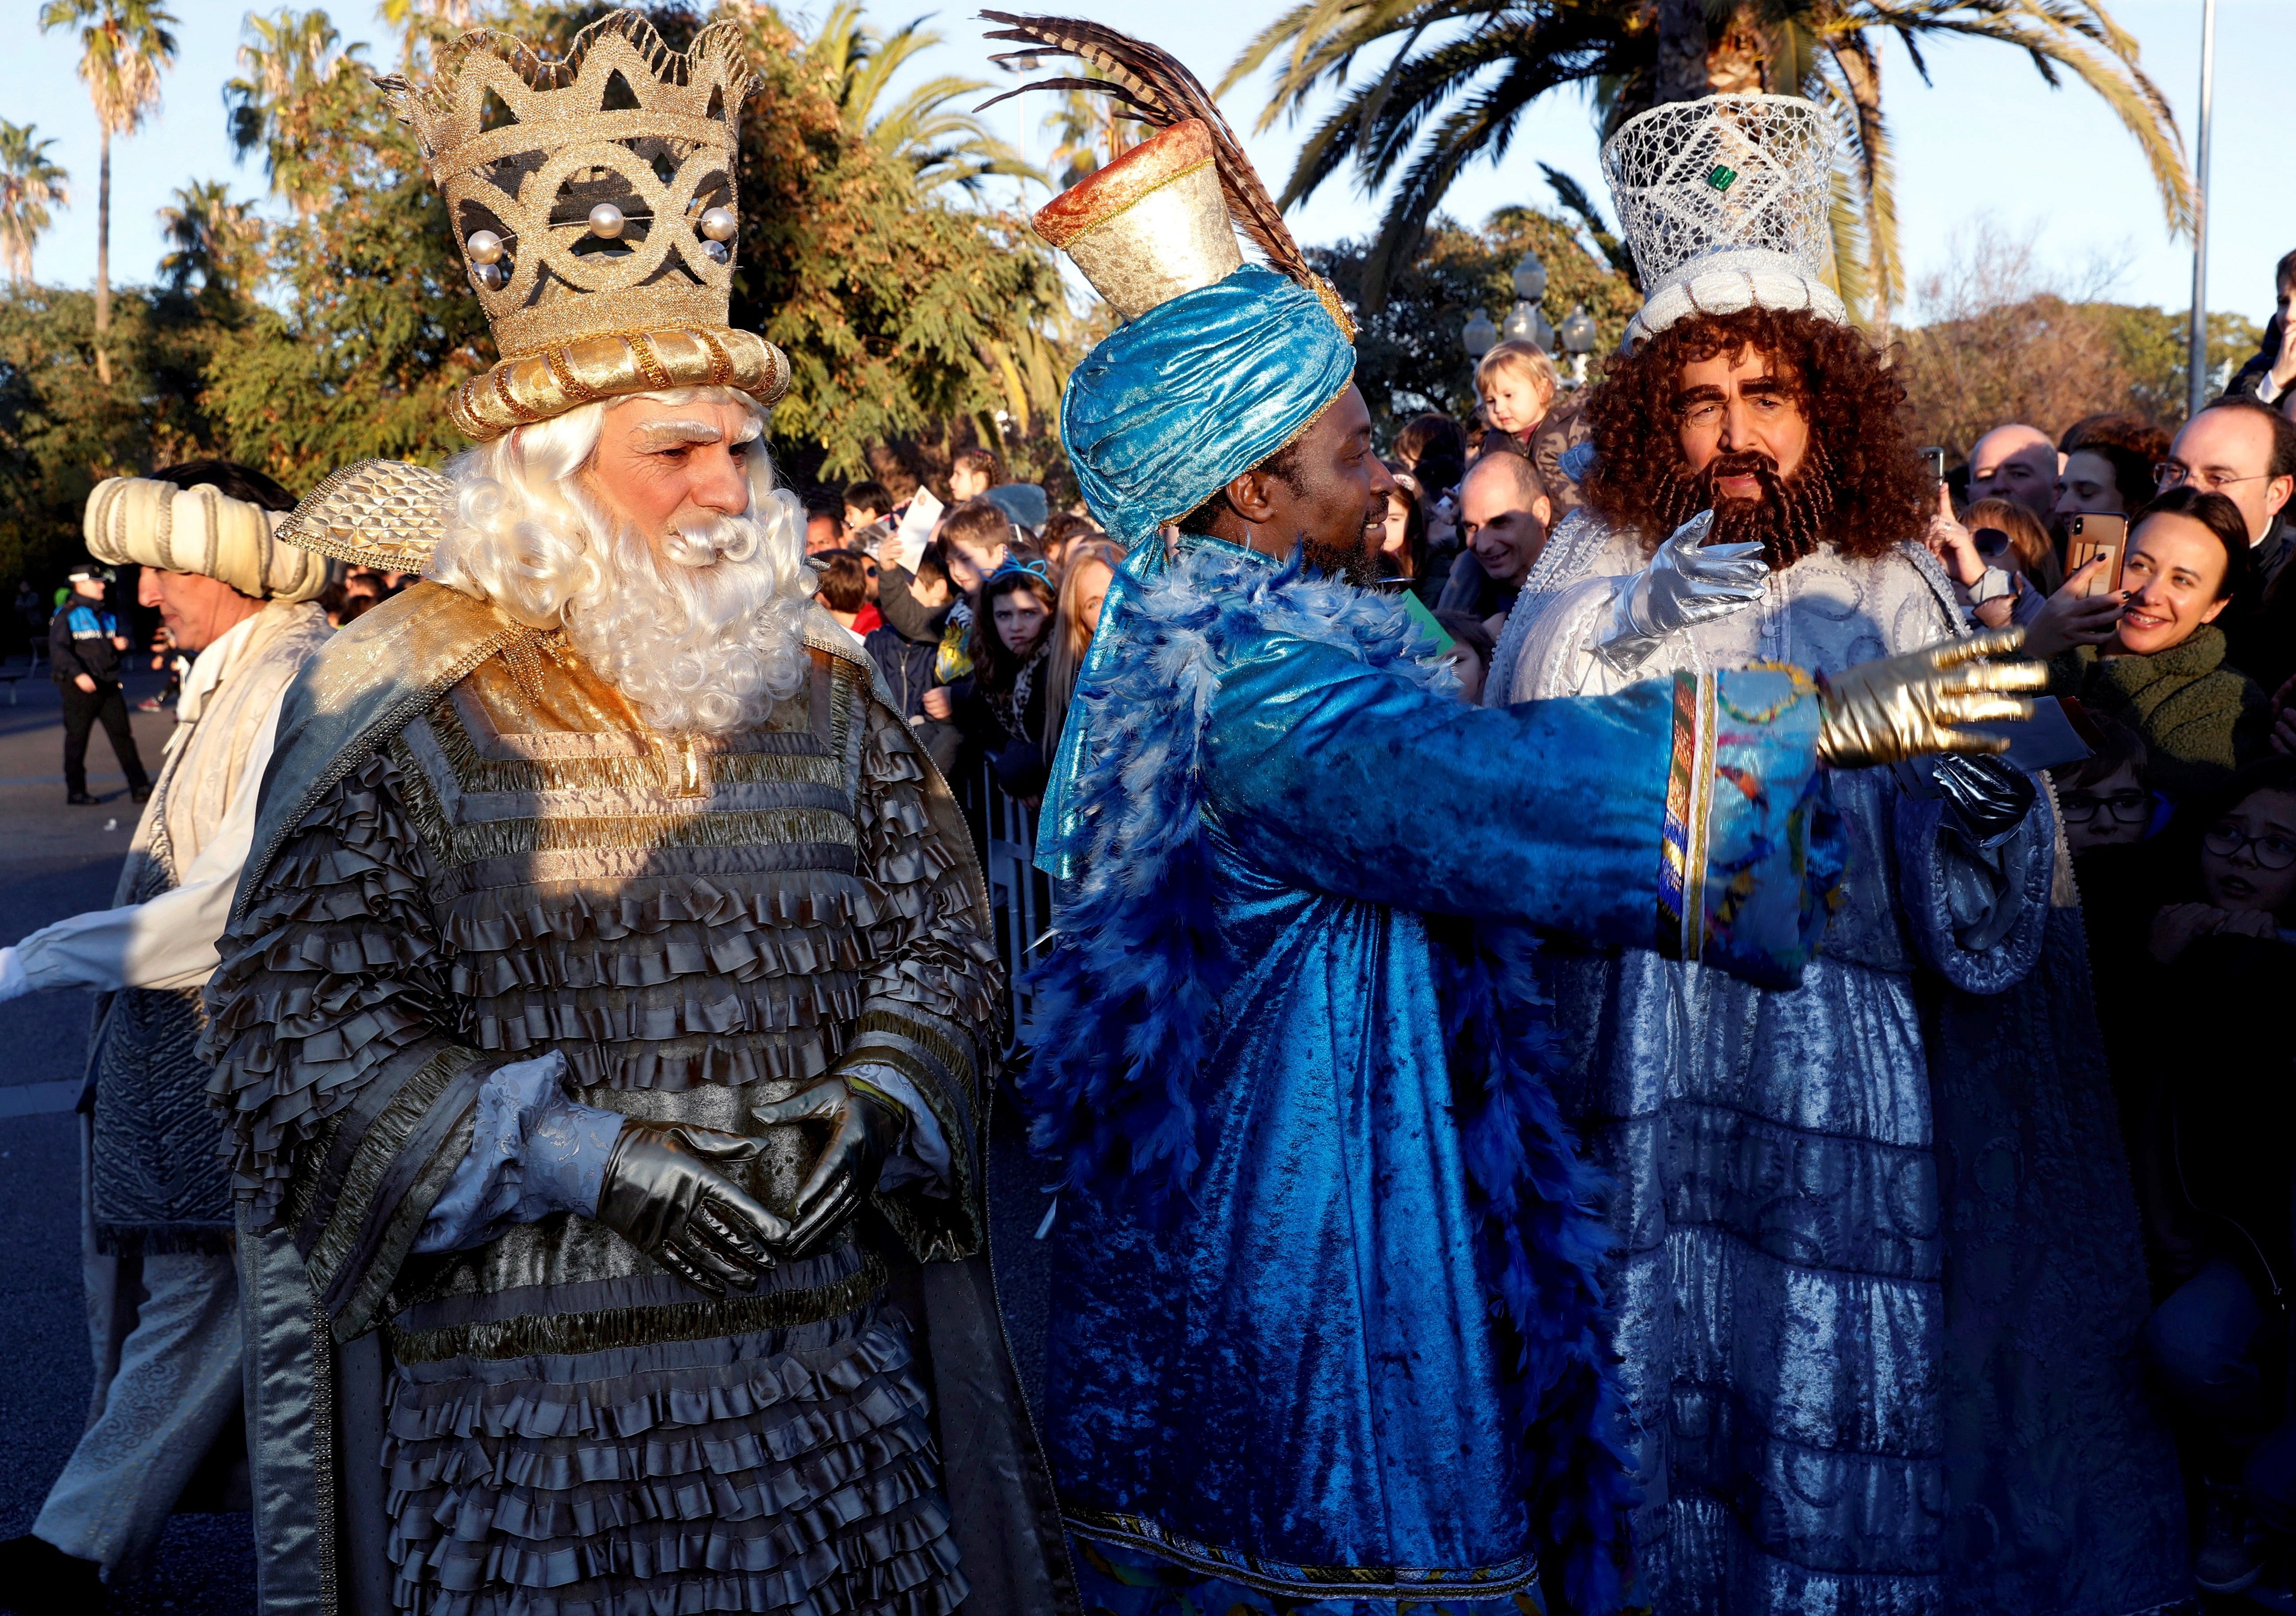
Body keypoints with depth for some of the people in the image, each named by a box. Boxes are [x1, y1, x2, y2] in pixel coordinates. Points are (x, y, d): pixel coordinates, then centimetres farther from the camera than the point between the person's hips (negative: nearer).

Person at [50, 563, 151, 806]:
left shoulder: (108, 616, 17)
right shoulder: (67, 615, -4)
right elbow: (58, 649, -15)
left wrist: (120, 644, 4)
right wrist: (78, 674, -28)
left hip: (109, 684, 6)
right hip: (79, 687, -6)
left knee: (123, 736, 2)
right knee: (77, 739, 1)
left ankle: (140, 788, 2)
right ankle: (76, 792, 8)